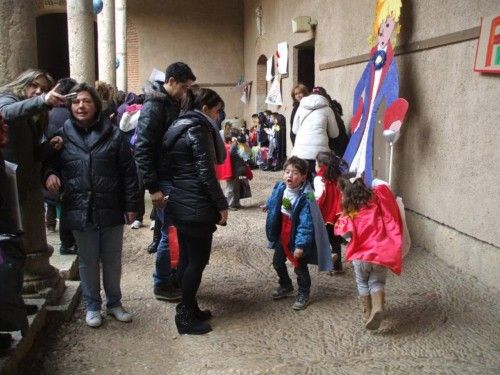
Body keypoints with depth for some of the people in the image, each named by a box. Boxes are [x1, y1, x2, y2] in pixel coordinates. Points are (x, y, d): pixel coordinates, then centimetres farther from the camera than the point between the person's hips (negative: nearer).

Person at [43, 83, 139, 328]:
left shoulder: (112, 134, -2)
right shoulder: (62, 136, 1)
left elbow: (128, 172, -1)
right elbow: (49, 163, 9)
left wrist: (131, 205, -3)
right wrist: (49, 174, -16)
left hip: (111, 209, 0)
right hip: (80, 211, 0)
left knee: (112, 260, 13)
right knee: (88, 261, 13)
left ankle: (114, 303, 32)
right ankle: (93, 306, 30)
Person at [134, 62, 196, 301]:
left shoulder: (175, 104, 12)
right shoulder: (153, 107, -15)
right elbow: (142, 150, -20)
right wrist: (153, 188, -21)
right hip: (163, 182, -8)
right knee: (171, 233, -2)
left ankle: (173, 277, 27)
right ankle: (162, 285, 13)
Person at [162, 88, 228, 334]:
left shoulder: (178, 127, 14)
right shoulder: (199, 131, -14)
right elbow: (206, 173, -18)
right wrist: (222, 205, -12)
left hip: (179, 204, 10)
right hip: (196, 207, -10)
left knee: (186, 257, 15)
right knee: (198, 260, -1)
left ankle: (188, 308, 25)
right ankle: (186, 316, 7)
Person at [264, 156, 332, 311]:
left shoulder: (305, 197, -29)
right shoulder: (280, 188, -8)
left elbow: (306, 224, -28)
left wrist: (300, 245, -28)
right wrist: (269, 206, 37)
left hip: (297, 234, -7)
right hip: (283, 232, 7)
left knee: (300, 266, 3)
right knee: (277, 261, 19)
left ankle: (303, 294, 25)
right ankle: (285, 286, 43)